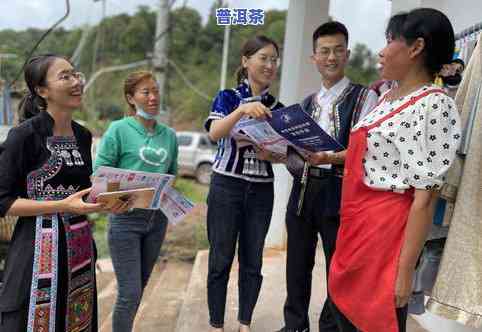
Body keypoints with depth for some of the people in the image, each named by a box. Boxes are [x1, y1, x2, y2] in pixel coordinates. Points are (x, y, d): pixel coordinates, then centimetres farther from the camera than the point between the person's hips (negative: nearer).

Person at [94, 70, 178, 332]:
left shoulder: (169, 134, 8)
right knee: (129, 292, -5)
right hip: (126, 217, -5)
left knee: (140, 287, 18)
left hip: (158, 218, 6)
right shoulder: (119, 129, -7)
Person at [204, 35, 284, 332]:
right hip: (227, 186, -3)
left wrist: (271, 154, -14)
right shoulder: (228, 98, -1)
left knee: (253, 261, 9)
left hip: (262, 190, 4)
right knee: (221, 260, 3)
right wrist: (243, 109, -33)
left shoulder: (277, 108, 9)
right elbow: (214, 133, -19)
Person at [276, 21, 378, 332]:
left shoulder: (364, 97, -2)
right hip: (303, 189, 6)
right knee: (298, 263, 14)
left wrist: (329, 158, -28)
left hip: (339, 192, -5)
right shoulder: (308, 103, 16)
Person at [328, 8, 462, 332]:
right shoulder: (387, 98, 11)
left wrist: (404, 271, -19)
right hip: (356, 225, 9)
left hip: (387, 230, -8)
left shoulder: (435, 106, -17)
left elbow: (425, 199, -20)